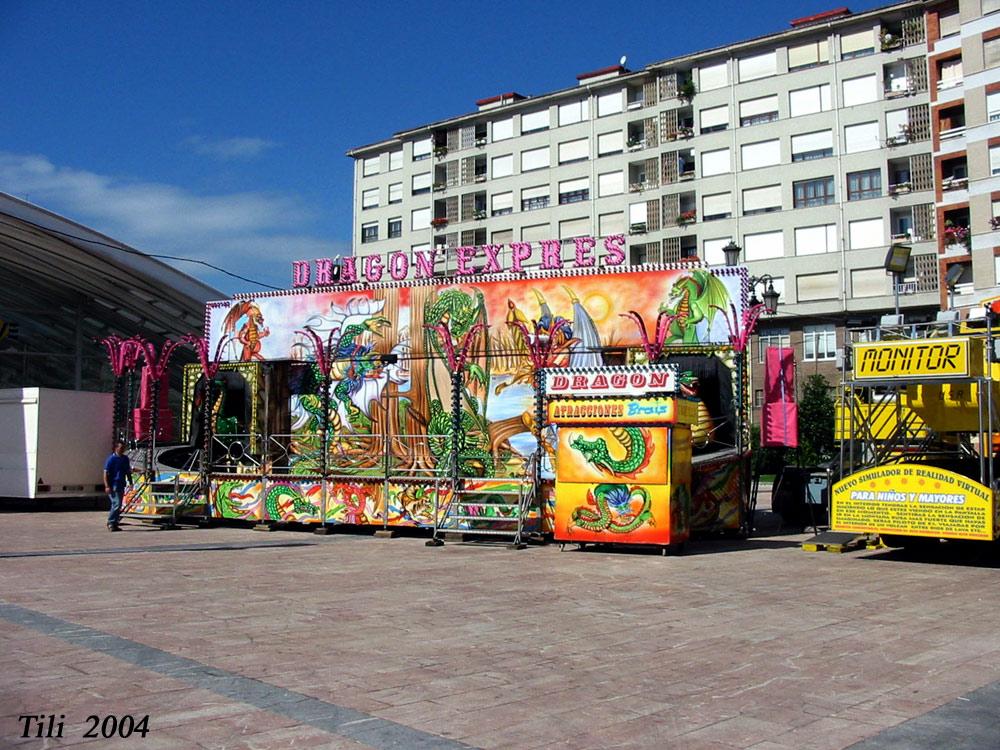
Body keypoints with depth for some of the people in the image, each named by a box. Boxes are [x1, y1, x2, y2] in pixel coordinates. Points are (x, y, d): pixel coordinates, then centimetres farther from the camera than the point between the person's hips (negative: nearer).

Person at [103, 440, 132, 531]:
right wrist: (107, 486, -18)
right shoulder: (111, 459, -8)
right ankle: (111, 522, -6)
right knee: (117, 504, -15)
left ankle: (114, 524, 17)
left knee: (118, 505, 10)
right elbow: (106, 473, -10)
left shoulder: (125, 458, 12)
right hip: (113, 485, -7)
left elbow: (128, 472, 22)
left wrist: (130, 482, 13)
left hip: (121, 485, 7)